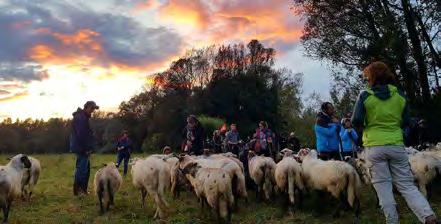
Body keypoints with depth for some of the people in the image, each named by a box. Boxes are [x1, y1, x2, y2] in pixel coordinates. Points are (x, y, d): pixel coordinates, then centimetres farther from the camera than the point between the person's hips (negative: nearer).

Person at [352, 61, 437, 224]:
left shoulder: (365, 95, -4)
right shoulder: (400, 95, 8)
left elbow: (356, 121, -7)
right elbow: (405, 122, 13)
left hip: (375, 147, -3)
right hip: (396, 145, 3)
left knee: (383, 186, 4)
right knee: (407, 185, 8)